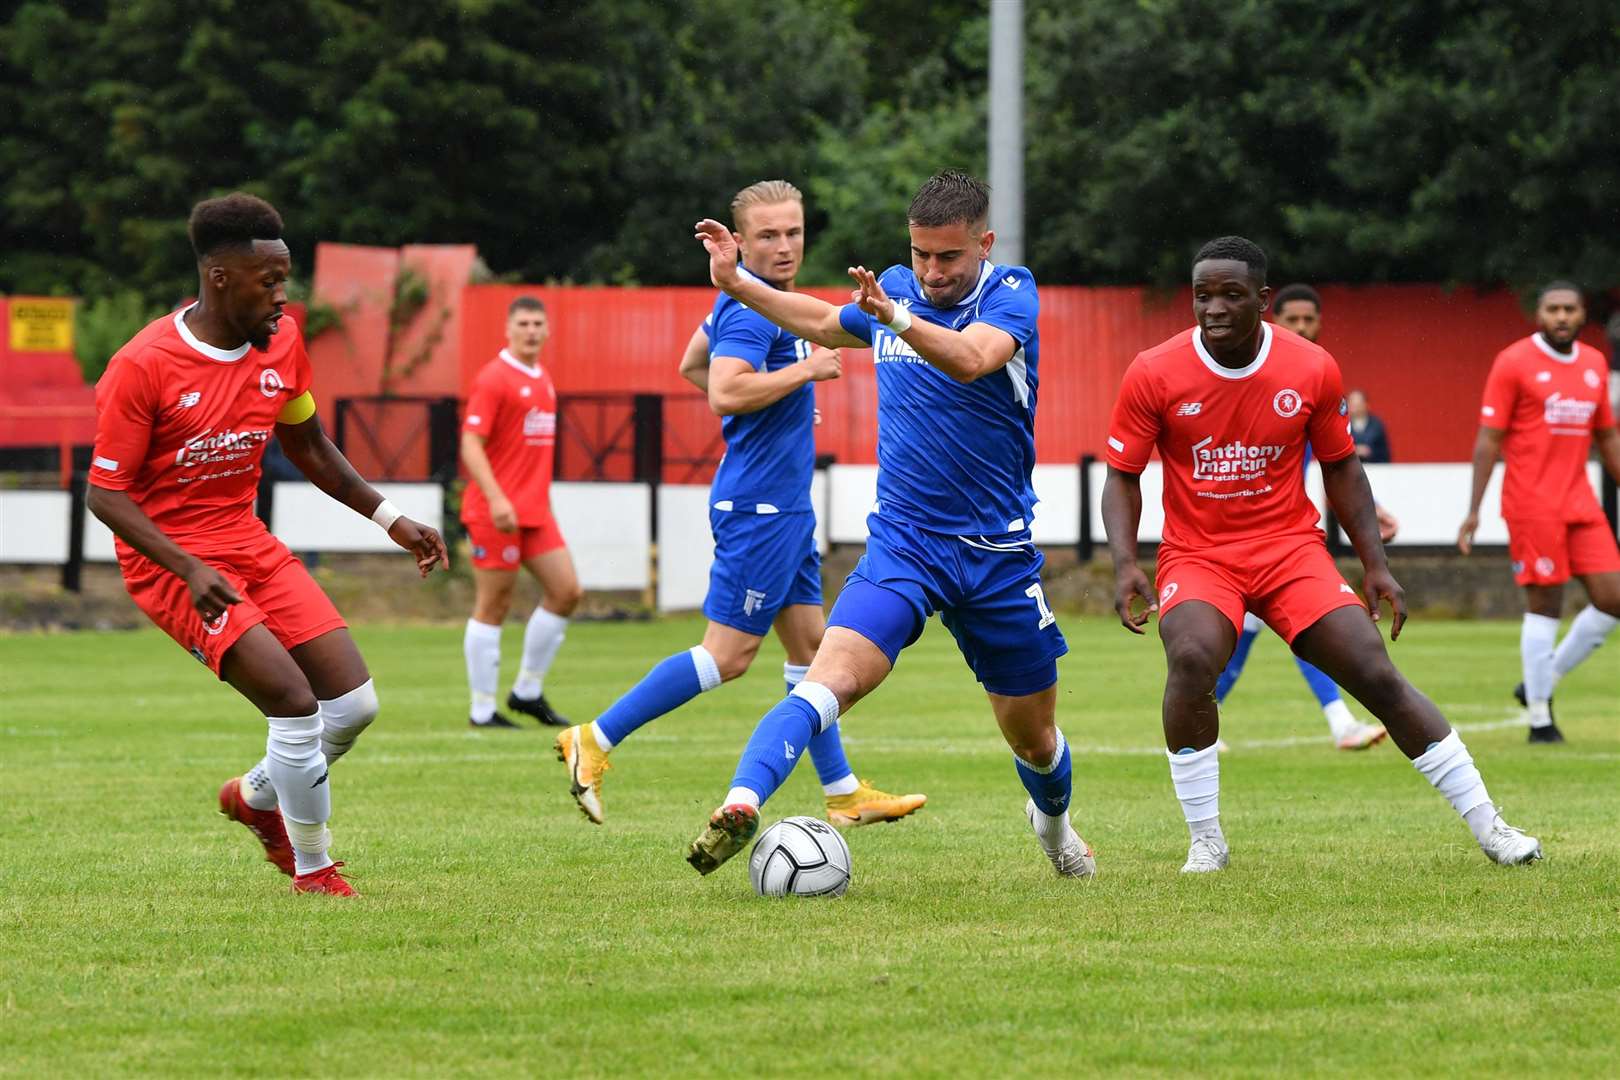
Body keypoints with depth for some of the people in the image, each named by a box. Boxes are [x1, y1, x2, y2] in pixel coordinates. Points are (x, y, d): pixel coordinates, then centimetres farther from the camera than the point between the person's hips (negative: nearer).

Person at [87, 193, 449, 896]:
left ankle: (255, 798, 28)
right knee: (296, 704, -19)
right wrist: (190, 571, -27)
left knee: (356, 705, 0)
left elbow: (307, 447, 18)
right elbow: (105, 492, -16)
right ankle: (312, 872, 0)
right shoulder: (144, 365, -19)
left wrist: (389, 519, 12)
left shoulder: (282, 344, 1)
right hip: (171, 560, -7)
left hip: (248, 543, 7)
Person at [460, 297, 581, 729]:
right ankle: (482, 710, 3)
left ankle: (528, 691, 13)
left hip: (535, 511, 8)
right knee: (493, 606, -3)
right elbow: (471, 444, -17)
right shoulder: (493, 378, -10)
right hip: (497, 511, -8)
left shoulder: (543, 380, 15)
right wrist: (496, 499, -26)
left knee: (566, 591, 2)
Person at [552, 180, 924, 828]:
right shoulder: (752, 308, -17)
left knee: (809, 642, 12)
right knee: (729, 654, -8)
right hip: (759, 507, -10)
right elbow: (724, 391, -31)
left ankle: (844, 796, 17)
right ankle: (594, 740, -4)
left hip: (783, 507, 10)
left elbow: (692, 364, 26)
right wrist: (806, 370, -21)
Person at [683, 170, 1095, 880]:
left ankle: (1053, 820, 46)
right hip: (901, 544, 1)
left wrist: (896, 317, -50)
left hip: (998, 553, -1)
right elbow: (823, 323, 27)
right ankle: (740, 805, -42)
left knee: (1032, 735, 14)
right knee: (833, 677, -25)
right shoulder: (897, 289, 5)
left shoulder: (1011, 294, -9)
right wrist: (737, 284, 17)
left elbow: (972, 359, -32)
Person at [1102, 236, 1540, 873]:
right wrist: (1124, 563, -17)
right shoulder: (1153, 375, -9)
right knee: (1192, 658, -32)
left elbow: (1340, 467, 9)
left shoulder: (1312, 371, -4)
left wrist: (1375, 564, 4)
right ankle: (1205, 841, -16)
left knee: (1377, 676, -10)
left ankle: (1488, 828, 3)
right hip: (1197, 555, -1)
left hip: (1291, 549, 1)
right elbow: (1122, 476, -1)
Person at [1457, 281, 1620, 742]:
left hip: (1580, 502, 6)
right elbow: (1489, 438, -6)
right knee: (1545, 606, -5)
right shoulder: (1513, 363, -6)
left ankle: (1540, 685, 15)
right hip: (1532, 504, -6)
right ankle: (1540, 718, 5)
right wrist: (1473, 510, -10)